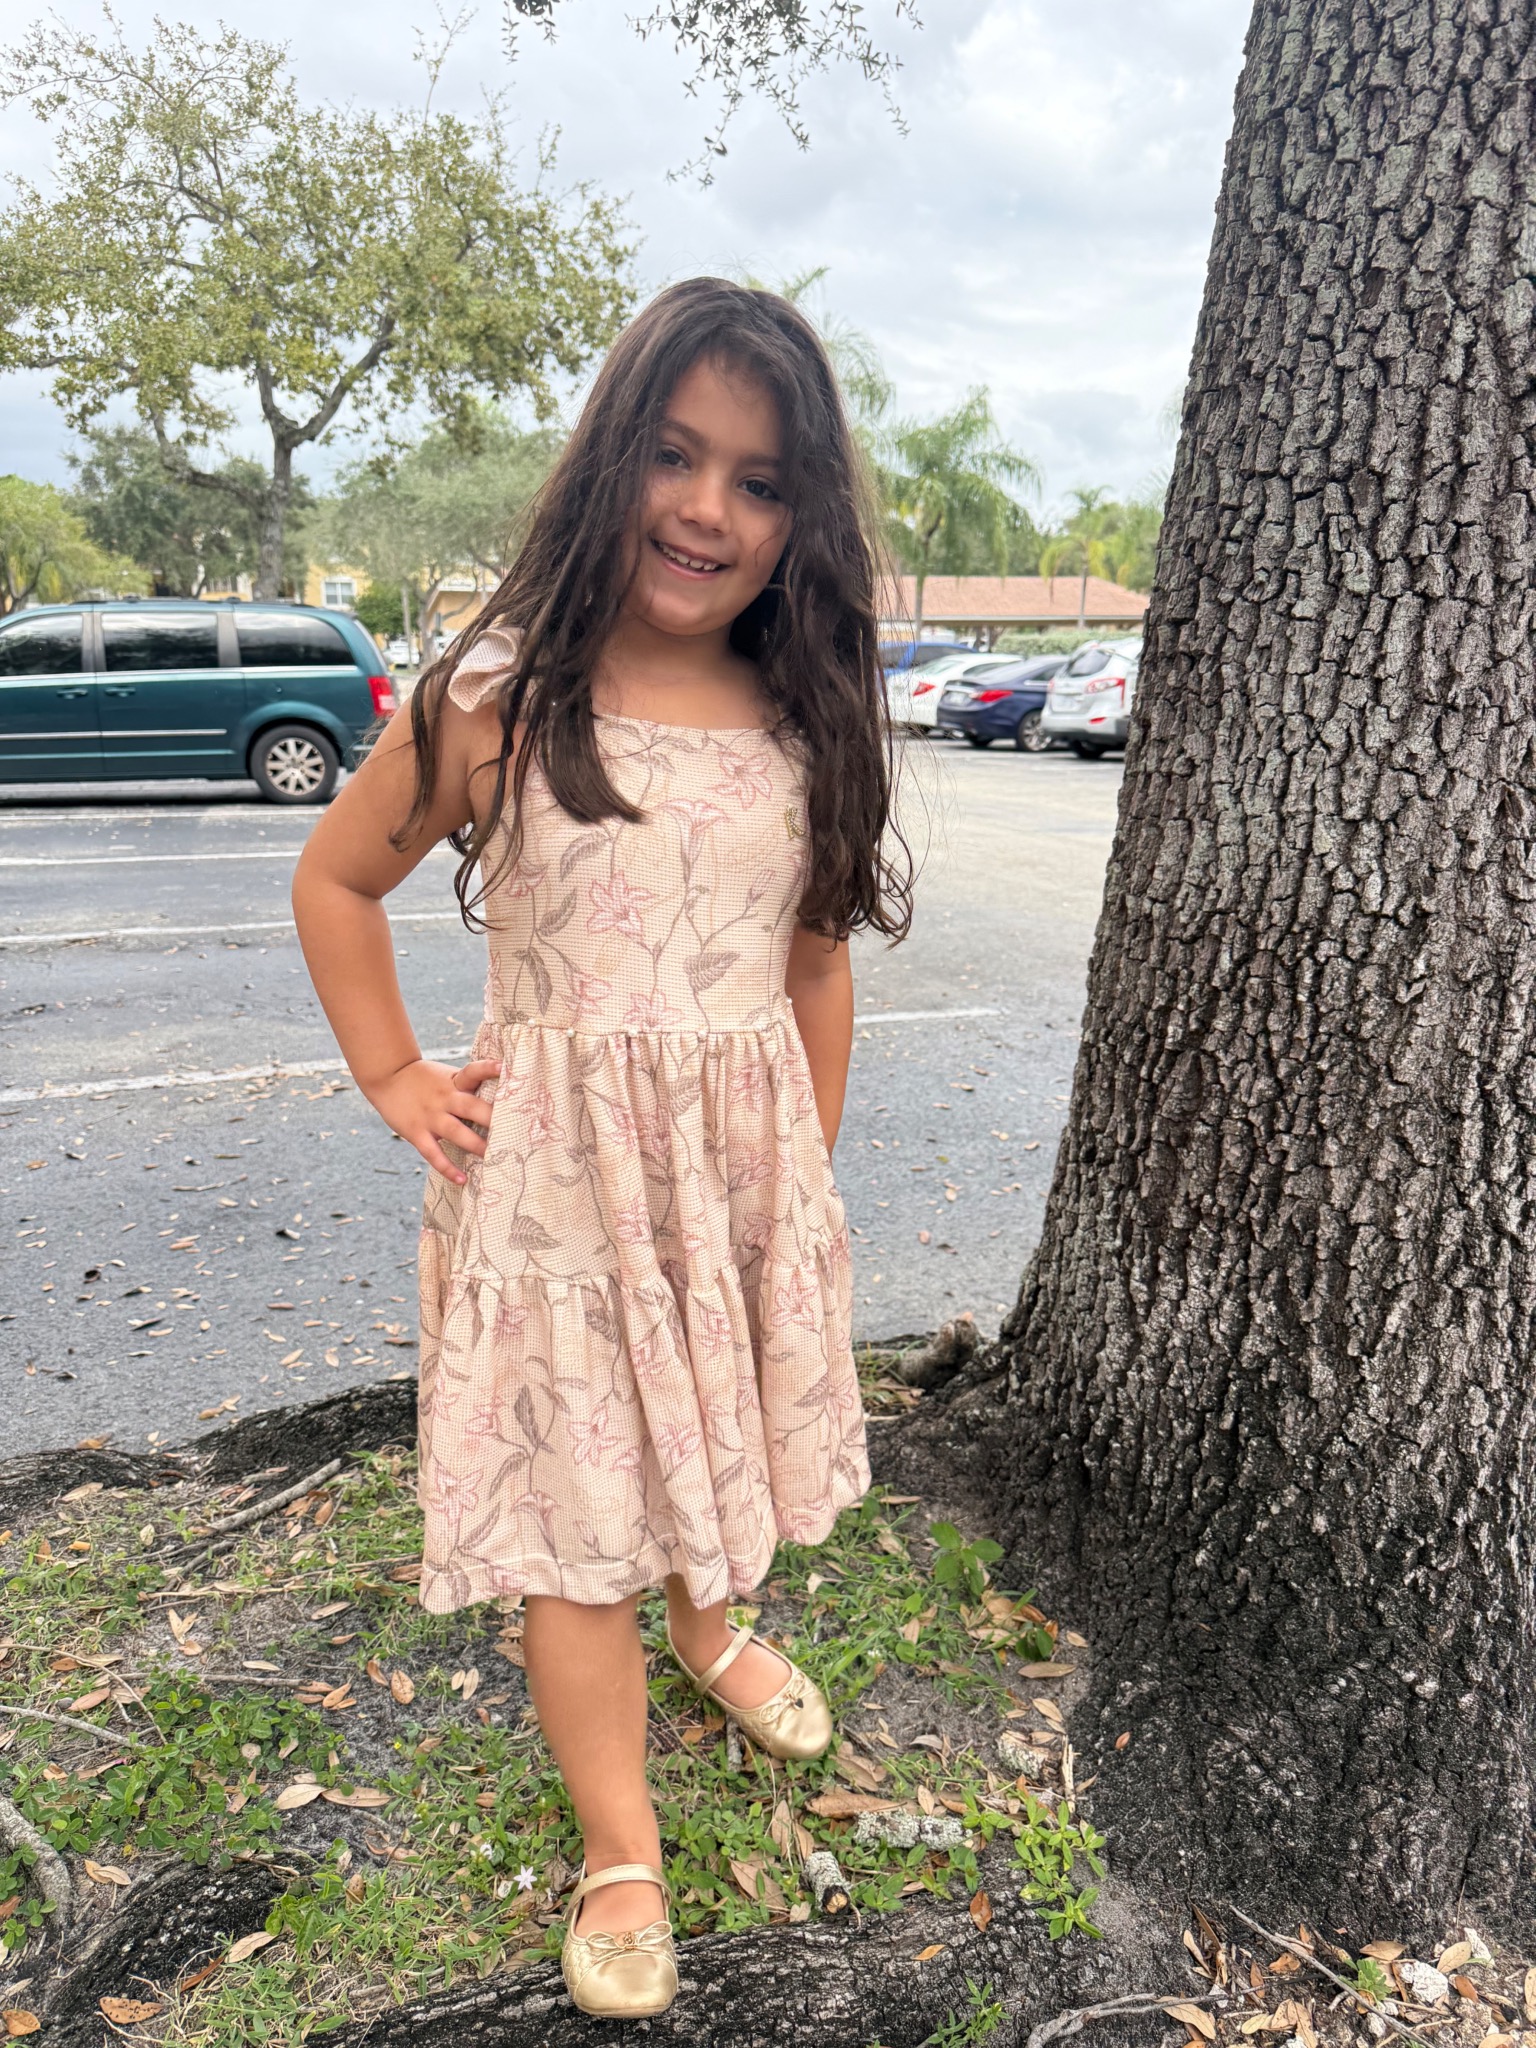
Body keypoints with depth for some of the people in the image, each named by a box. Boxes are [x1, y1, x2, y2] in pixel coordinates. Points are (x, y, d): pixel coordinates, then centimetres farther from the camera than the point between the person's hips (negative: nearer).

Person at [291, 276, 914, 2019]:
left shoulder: (806, 722, 1)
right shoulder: (498, 701, -9)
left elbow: (816, 964, 8)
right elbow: (336, 878, 5)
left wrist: (809, 1176, 11)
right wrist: (397, 1082, 0)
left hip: (750, 1154, 3)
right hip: (558, 1168, -3)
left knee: (723, 1438, 21)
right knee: (574, 1506, 7)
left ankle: (709, 1623, 55)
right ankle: (621, 1853, 29)